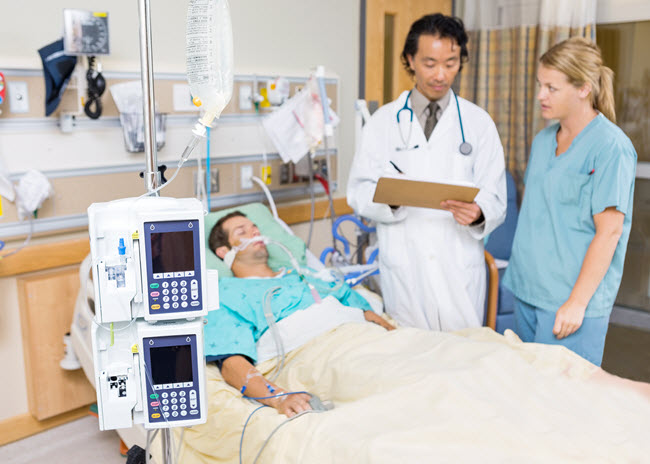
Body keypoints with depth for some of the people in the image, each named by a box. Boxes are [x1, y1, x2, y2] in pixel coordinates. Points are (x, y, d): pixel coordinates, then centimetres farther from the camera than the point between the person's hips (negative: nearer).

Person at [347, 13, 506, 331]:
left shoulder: (478, 123, 6)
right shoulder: (383, 122, 6)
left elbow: (495, 200, 2)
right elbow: (358, 191, 1)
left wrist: (477, 212, -21)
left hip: (460, 268, 0)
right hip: (403, 266, 0)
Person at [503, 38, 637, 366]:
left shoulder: (611, 147, -12)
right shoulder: (543, 140, 11)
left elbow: (608, 232, -15)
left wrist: (577, 303, -17)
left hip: (573, 301, -7)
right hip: (525, 290, 7)